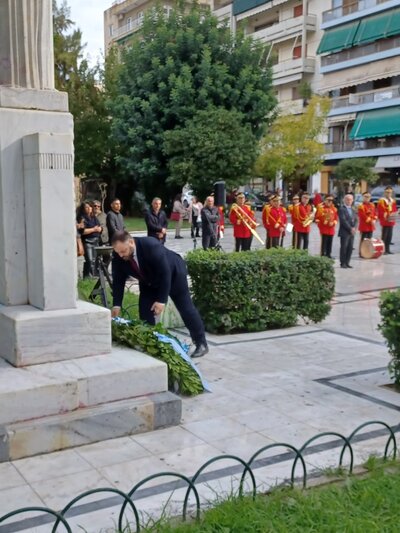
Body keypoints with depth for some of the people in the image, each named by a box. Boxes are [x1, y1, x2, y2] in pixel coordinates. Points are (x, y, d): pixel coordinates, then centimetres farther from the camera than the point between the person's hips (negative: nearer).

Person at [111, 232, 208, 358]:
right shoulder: (118, 257, -23)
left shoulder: (151, 246, -41)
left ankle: (201, 343, 11)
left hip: (173, 273, -5)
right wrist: (116, 305, -21)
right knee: (145, 309, -6)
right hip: (149, 280, 5)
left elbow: (165, 273, -36)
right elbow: (118, 281, -14)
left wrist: (162, 300, -36)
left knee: (186, 308, 1)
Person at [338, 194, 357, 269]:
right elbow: (343, 220, -14)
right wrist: (350, 229, -15)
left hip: (352, 232, 7)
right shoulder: (342, 209, -7)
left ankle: (347, 263, 12)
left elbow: (355, 219, 13)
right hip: (344, 232, -7)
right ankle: (343, 263, 2)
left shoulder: (352, 209, 17)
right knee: (344, 248, -4)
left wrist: (354, 228, -5)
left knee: (350, 248, 6)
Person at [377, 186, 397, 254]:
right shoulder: (381, 201, -8)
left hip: (391, 221, 7)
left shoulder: (393, 201, 14)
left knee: (390, 235, 9)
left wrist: (393, 214, -4)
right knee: (384, 236, -6)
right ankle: (383, 250, -3)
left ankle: (387, 249, 15)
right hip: (384, 221, -7)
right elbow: (380, 211, -13)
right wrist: (386, 216, -20)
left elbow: (394, 210, 16)